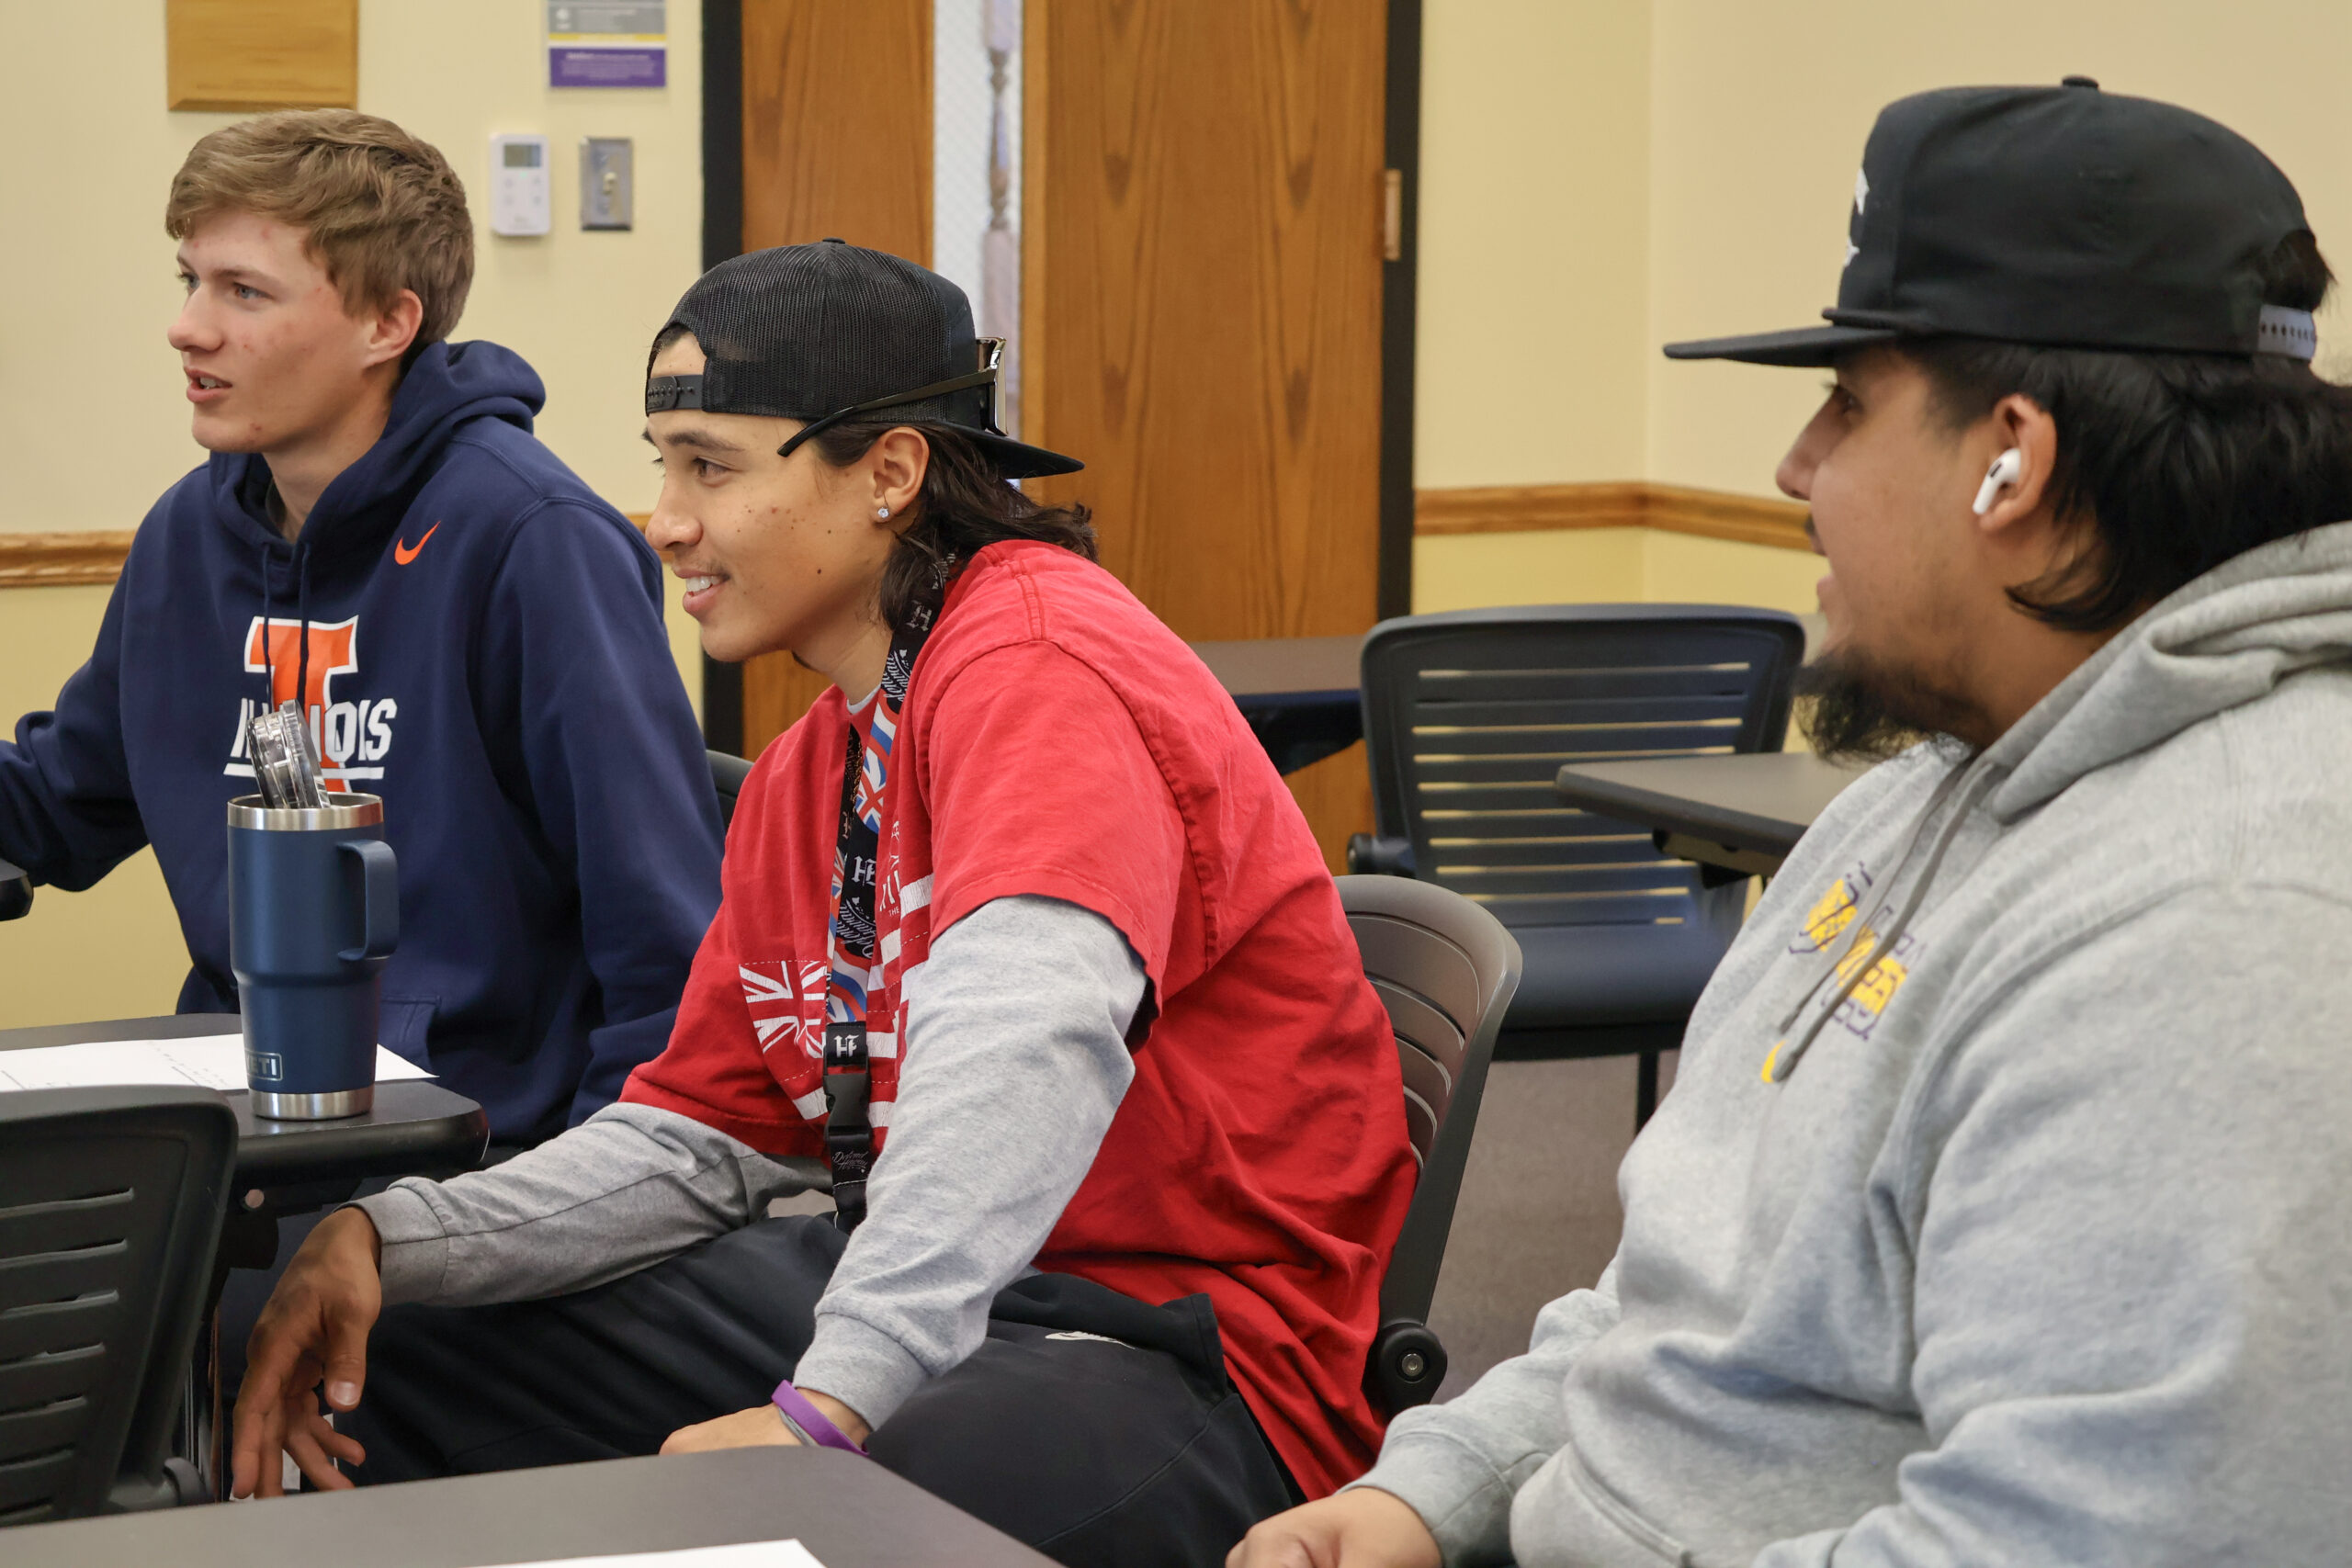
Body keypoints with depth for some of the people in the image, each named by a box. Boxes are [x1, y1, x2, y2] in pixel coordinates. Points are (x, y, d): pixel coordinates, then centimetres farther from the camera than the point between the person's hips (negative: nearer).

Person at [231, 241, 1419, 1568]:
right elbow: (700, 1137, 16)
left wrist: (830, 1399, -41)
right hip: (928, 1293, 9)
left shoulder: (1041, 663, -16)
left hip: (1183, 1344, -9)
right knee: (410, 1374, 11)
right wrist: (386, 1241, 2)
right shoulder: (808, 773, 15)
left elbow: (1020, 1050, -33)